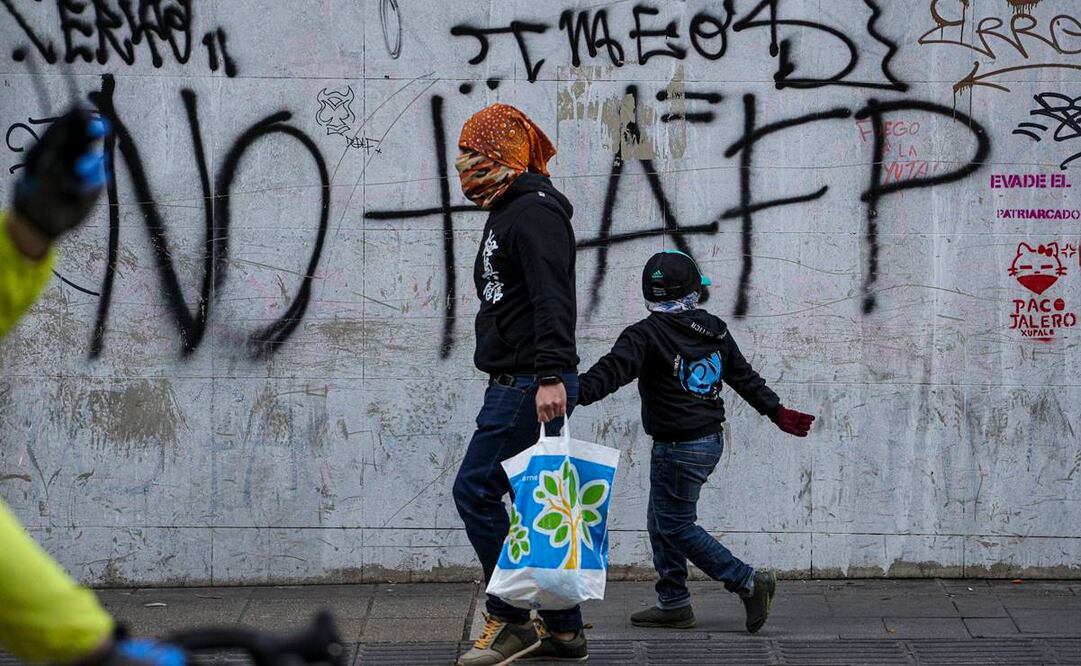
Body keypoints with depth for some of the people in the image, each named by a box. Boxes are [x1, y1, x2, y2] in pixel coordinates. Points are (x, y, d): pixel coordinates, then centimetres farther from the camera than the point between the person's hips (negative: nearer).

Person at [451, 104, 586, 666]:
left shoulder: (534, 211, -12)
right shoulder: (507, 212, 22)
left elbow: (552, 300, -24)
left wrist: (550, 376, -32)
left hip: (532, 384, -10)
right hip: (516, 383, 10)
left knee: (475, 490, -10)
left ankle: (508, 620, -5)